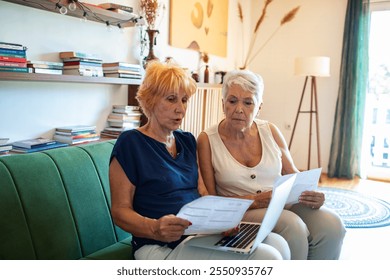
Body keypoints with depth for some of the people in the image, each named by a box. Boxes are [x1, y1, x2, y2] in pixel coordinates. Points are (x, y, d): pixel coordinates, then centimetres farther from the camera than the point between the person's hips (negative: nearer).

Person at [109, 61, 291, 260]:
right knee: (266, 257, -23)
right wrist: (155, 228, -27)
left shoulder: (187, 141, 17)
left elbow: (202, 193, 13)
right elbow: (120, 210, -7)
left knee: (278, 244, -14)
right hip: (162, 247, -7)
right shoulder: (130, 143, -6)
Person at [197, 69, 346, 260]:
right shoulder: (207, 140, -3)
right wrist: (255, 201, -18)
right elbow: (210, 199, -5)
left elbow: (293, 174, 12)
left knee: (331, 224, -24)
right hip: (241, 212, -3)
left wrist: (312, 194, -10)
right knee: (292, 226, -31)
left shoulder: (270, 131, 7)